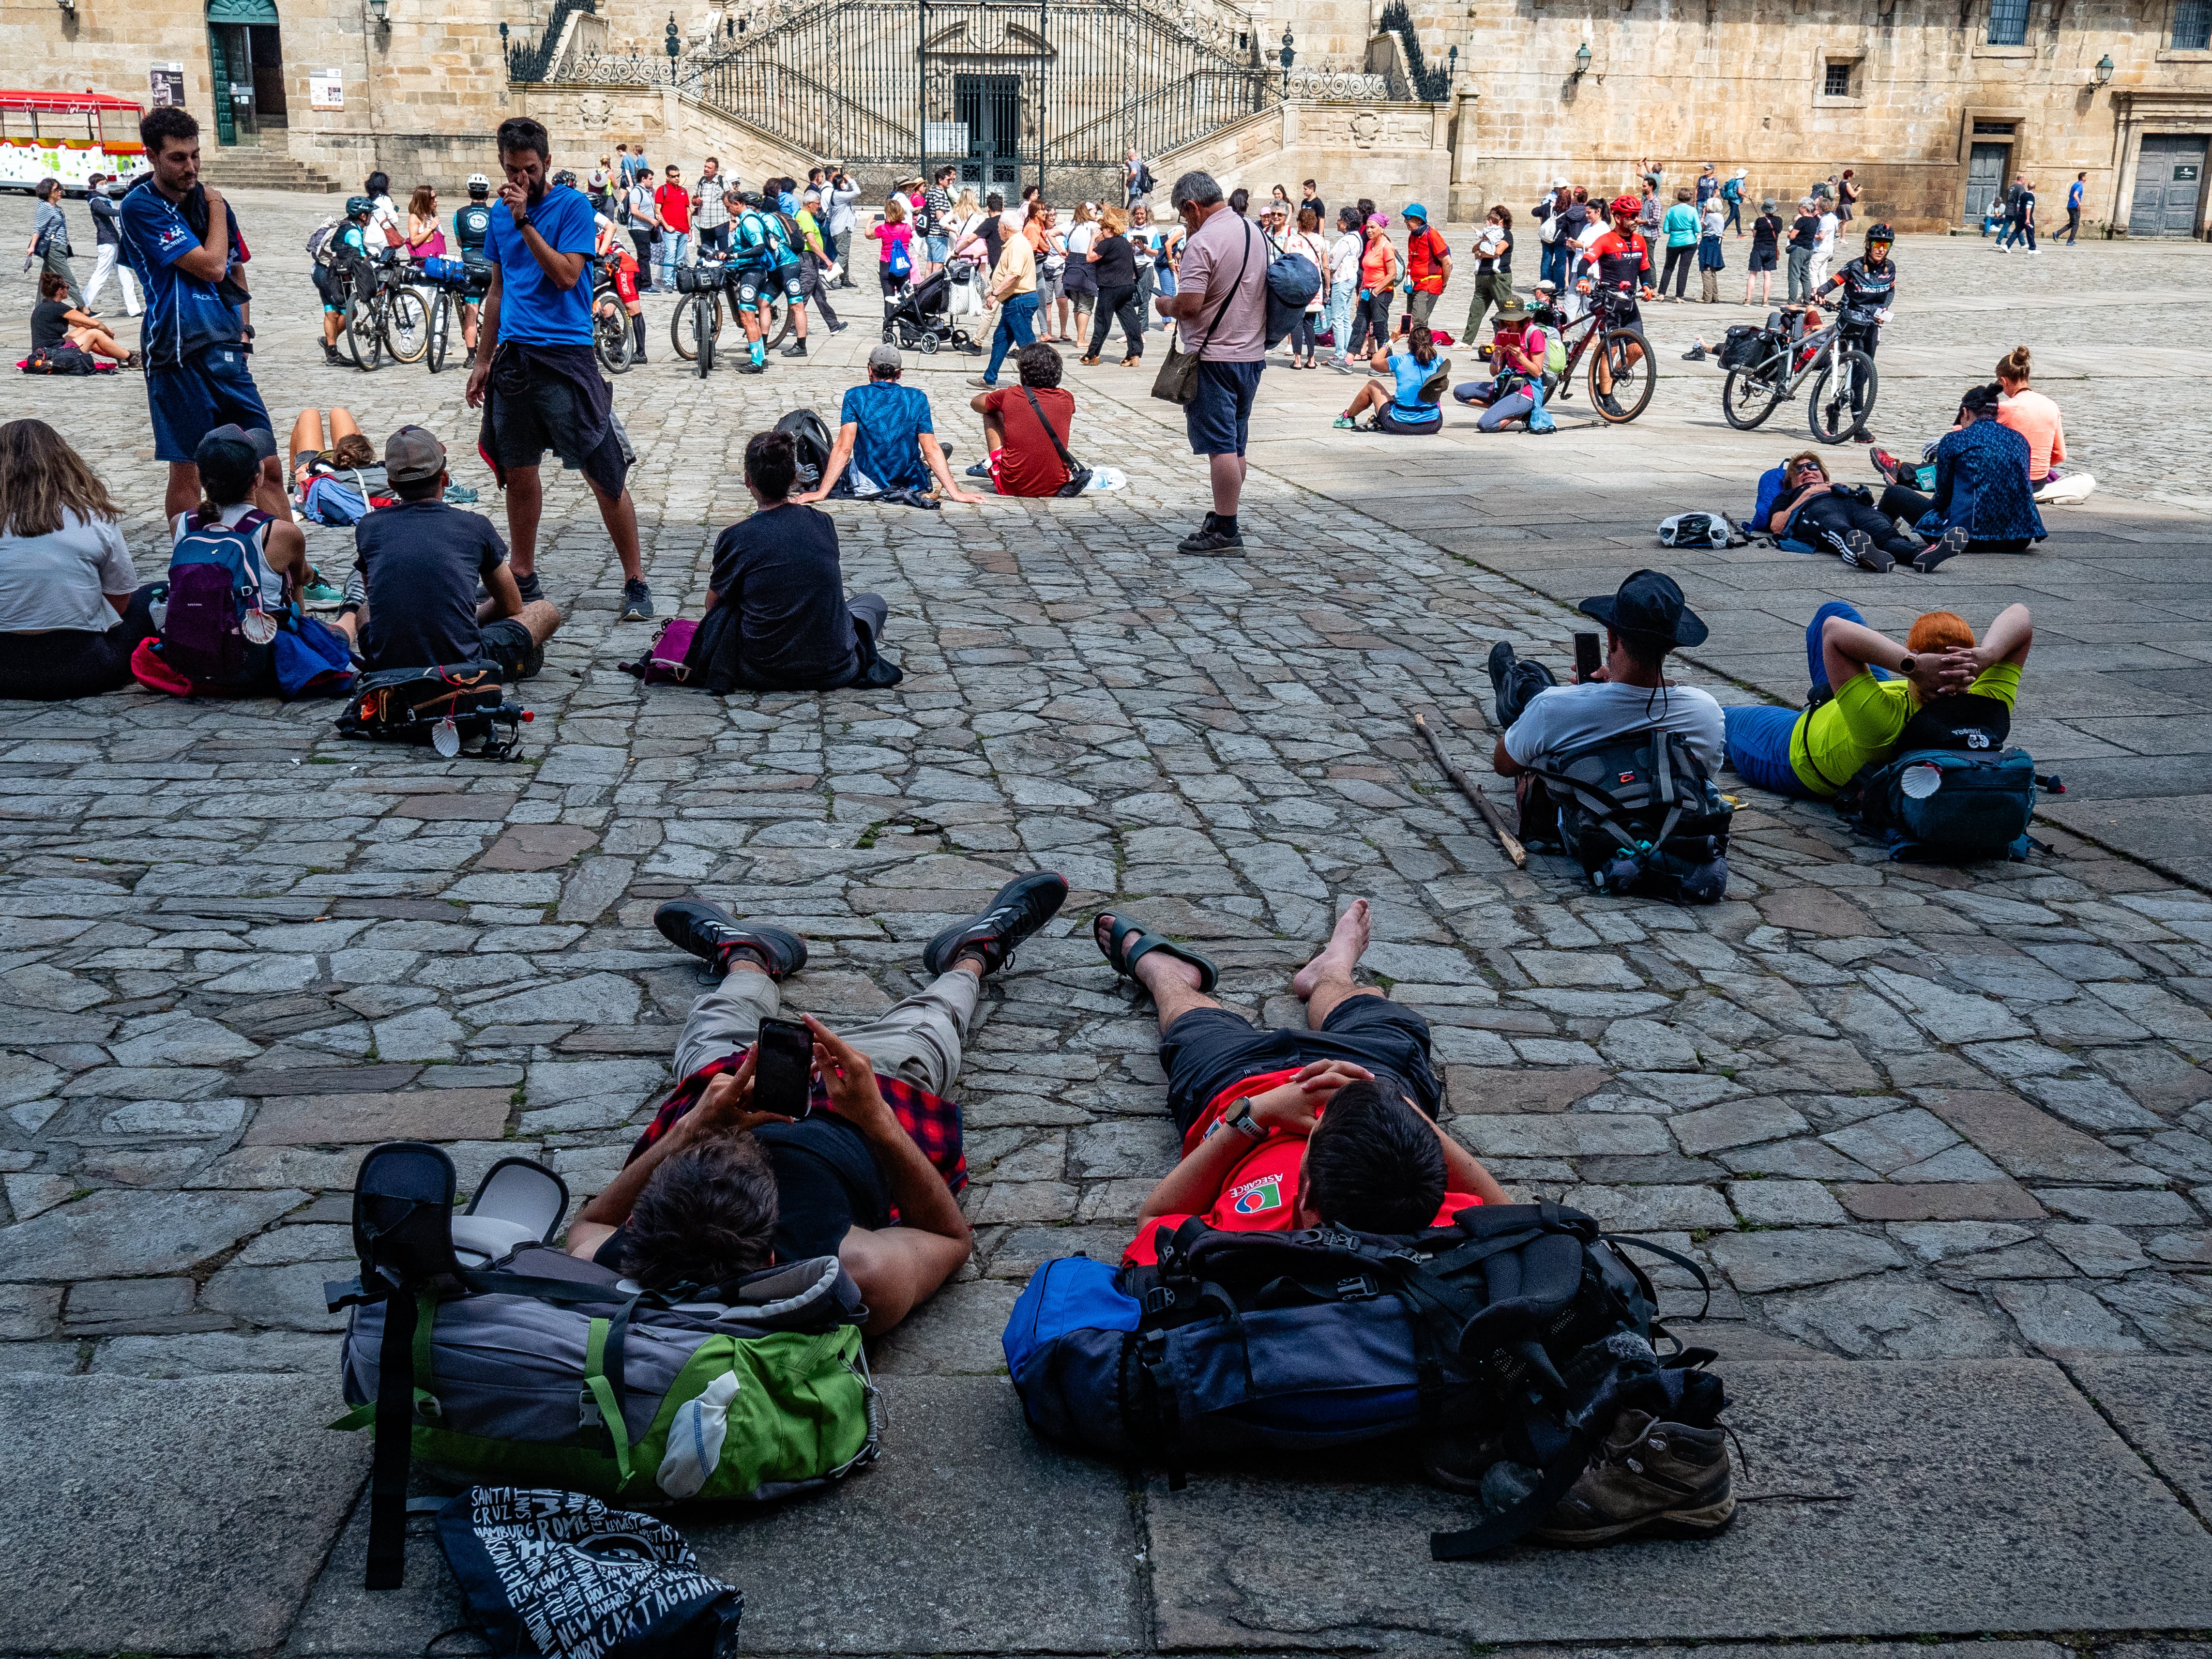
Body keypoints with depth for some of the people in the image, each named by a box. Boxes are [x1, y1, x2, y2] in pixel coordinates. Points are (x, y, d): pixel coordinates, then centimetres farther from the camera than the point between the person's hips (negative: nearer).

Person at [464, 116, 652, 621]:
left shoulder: (572, 205, -4)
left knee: (604, 475, -7)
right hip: (513, 354, 6)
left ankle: (636, 584, -1)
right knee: (518, 473, 11)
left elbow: (567, 275, -15)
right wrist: (483, 360, 20)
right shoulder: (500, 212, 14)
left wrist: (524, 222, -17)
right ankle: (523, 579, 24)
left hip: (565, 354, -6)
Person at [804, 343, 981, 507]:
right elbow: (931, 450, -9)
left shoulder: (855, 397, -8)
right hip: (913, 483, 0)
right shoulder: (917, 398, -5)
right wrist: (956, 493, -7)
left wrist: (821, 492, -16)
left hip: (868, 484, 0)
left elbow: (844, 448, -16)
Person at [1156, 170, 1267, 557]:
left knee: (1220, 445, -6)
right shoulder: (1256, 234, 11)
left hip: (1214, 357, -9)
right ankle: (1224, 519, 23)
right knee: (1234, 445, 15)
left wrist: (1165, 306, -3)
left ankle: (1224, 531, -5)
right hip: (1252, 353, 9)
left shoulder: (1202, 242, -16)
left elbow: (1189, 305, -23)